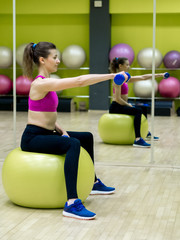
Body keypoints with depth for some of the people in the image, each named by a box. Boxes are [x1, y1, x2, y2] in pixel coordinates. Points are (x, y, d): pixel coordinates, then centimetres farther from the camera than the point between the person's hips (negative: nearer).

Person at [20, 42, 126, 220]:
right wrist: (112, 76, -23)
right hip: (33, 137, -11)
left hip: (45, 134, 11)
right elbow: (80, 81, -27)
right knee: (73, 144, -37)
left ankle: (93, 183, 41)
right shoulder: (41, 83, -20)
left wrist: (62, 131, 2)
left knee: (87, 137, 24)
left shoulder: (46, 83, 11)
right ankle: (72, 204, -42)